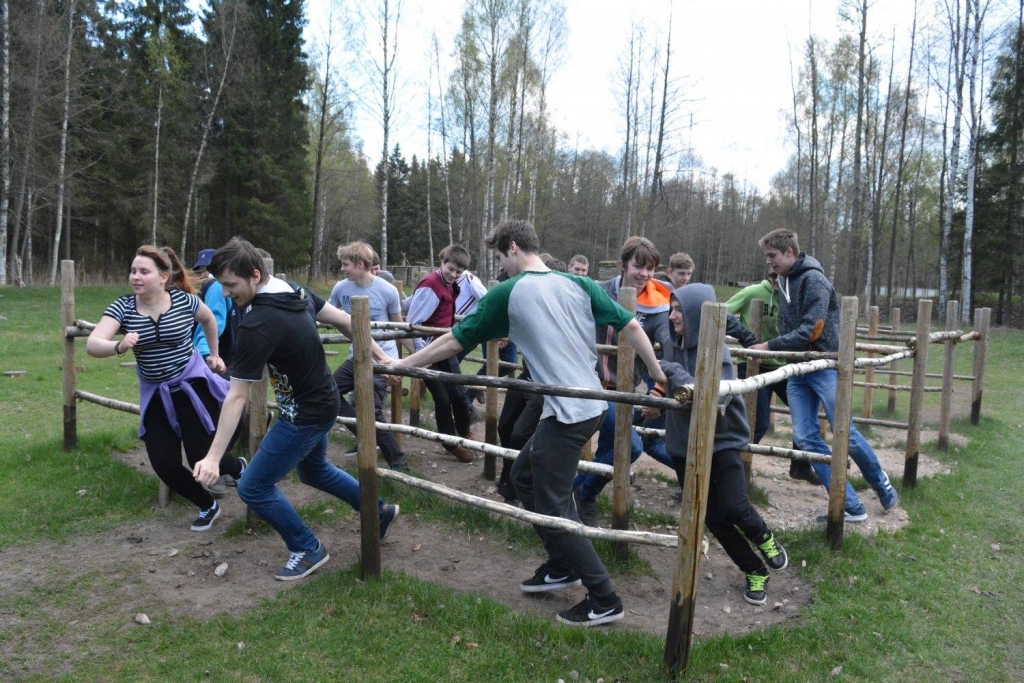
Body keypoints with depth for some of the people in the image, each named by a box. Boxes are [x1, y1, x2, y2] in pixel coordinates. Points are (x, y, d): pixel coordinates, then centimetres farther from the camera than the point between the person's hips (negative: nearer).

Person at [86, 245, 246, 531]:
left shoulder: (185, 300, -13)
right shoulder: (122, 307, -12)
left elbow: (209, 319, 9)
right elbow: (92, 345, -24)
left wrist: (214, 355, 17)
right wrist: (119, 346, -44)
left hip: (193, 385, -2)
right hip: (155, 394, 3)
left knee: (202, 460, -5)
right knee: (164, 465, -3)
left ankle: (240, 467, 31)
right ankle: (208, 506, 25)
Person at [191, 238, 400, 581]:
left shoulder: (257, 325, -28)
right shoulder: (296, 290, -4)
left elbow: (236, 397, -27)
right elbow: (344, 320, 5)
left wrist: (213, 457, -23)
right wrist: (380, 355, 14)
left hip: (304, 415, -9)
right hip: (321, 402, 9)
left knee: (253, 488, 4)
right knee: (313, 469, 30)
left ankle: (308, 550, 20)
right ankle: (379, 510, 42)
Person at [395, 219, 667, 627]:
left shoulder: (507, 293, -3)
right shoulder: (578, 284, 10)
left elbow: (455, 341, 2)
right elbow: (630, 326, 4)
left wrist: (400, 364, 13)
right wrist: (660, 377, 10)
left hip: (567, 411, -8)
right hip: (590, 403, 8)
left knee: (552, 506, 3)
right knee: (524, 476, 21)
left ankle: (604, 601, 9)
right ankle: (562, 566, 30)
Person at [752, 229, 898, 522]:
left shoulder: (814, 280, -14)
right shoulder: (783, 281, 11)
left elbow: (809, 331, -21)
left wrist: (769, 346, -19)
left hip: (824, 365, -7)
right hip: (797, 369, 7)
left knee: (845, 434, 1)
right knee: (805, 438, 0)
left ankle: (880, 482, 30)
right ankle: (851, 507, 7)